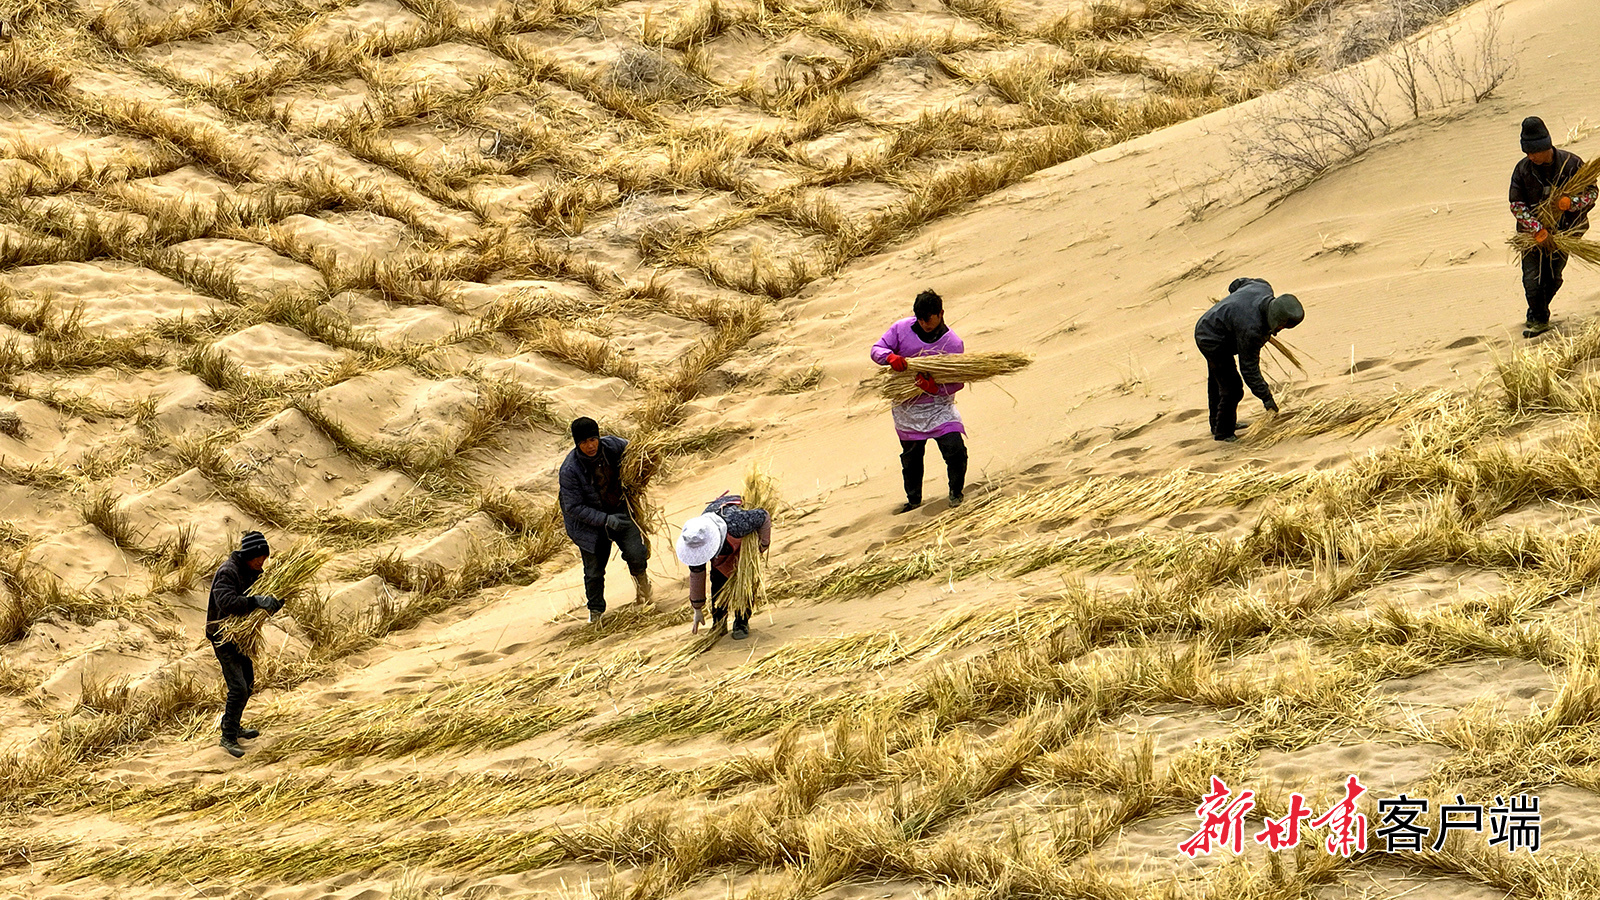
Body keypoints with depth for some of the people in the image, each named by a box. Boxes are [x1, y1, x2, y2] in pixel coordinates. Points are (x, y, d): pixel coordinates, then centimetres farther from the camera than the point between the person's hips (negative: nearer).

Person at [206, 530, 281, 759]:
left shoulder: (253, 573, 7)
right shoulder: (227, 572, -21)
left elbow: (266, 604, 12)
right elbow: (226, 602, -37)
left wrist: (277, 601, -10)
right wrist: (256, 602, -46)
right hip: (224, 637, -9)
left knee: (247, 685, 18)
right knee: (238, 688, -14)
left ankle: (233, 727, 35)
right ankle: (228, 737, -5)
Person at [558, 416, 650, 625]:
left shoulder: (612, 446, -17)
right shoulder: (570, 470, -27)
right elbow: (574, 507, -22)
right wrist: (606, 520, -27)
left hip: (619, 510, 3)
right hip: (589, 520, -2)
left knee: (636, 554, -14)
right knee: (594, 571, 5)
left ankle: (640, 576, 22)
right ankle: (596, 612, 30)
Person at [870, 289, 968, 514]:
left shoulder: (953, 344, -12)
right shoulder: (902, 329, -6)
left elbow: (957, 381, -11)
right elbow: (877, 349, -4)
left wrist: (935, 388, -30)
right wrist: (890, 357, -27)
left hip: (938, 405, -2)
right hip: (907, 408, 2)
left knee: (955, 449, -15)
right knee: (911, 456, 14)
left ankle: (956, 493, 10)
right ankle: (913, 499, 35)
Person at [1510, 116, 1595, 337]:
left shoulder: (1571, 163, -12)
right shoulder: (1523, 169, -10)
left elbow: (1591, 192, -5)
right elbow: (1516, 205, -9)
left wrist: (1570, 202, -27)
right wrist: (1537, 229, -22)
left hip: (1563, 230, 0)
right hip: (1532, 232, 0)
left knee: (1553, 278, 6)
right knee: (1532, 279, -7)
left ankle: (1538, 316, 30)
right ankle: (1538, 320, 12)